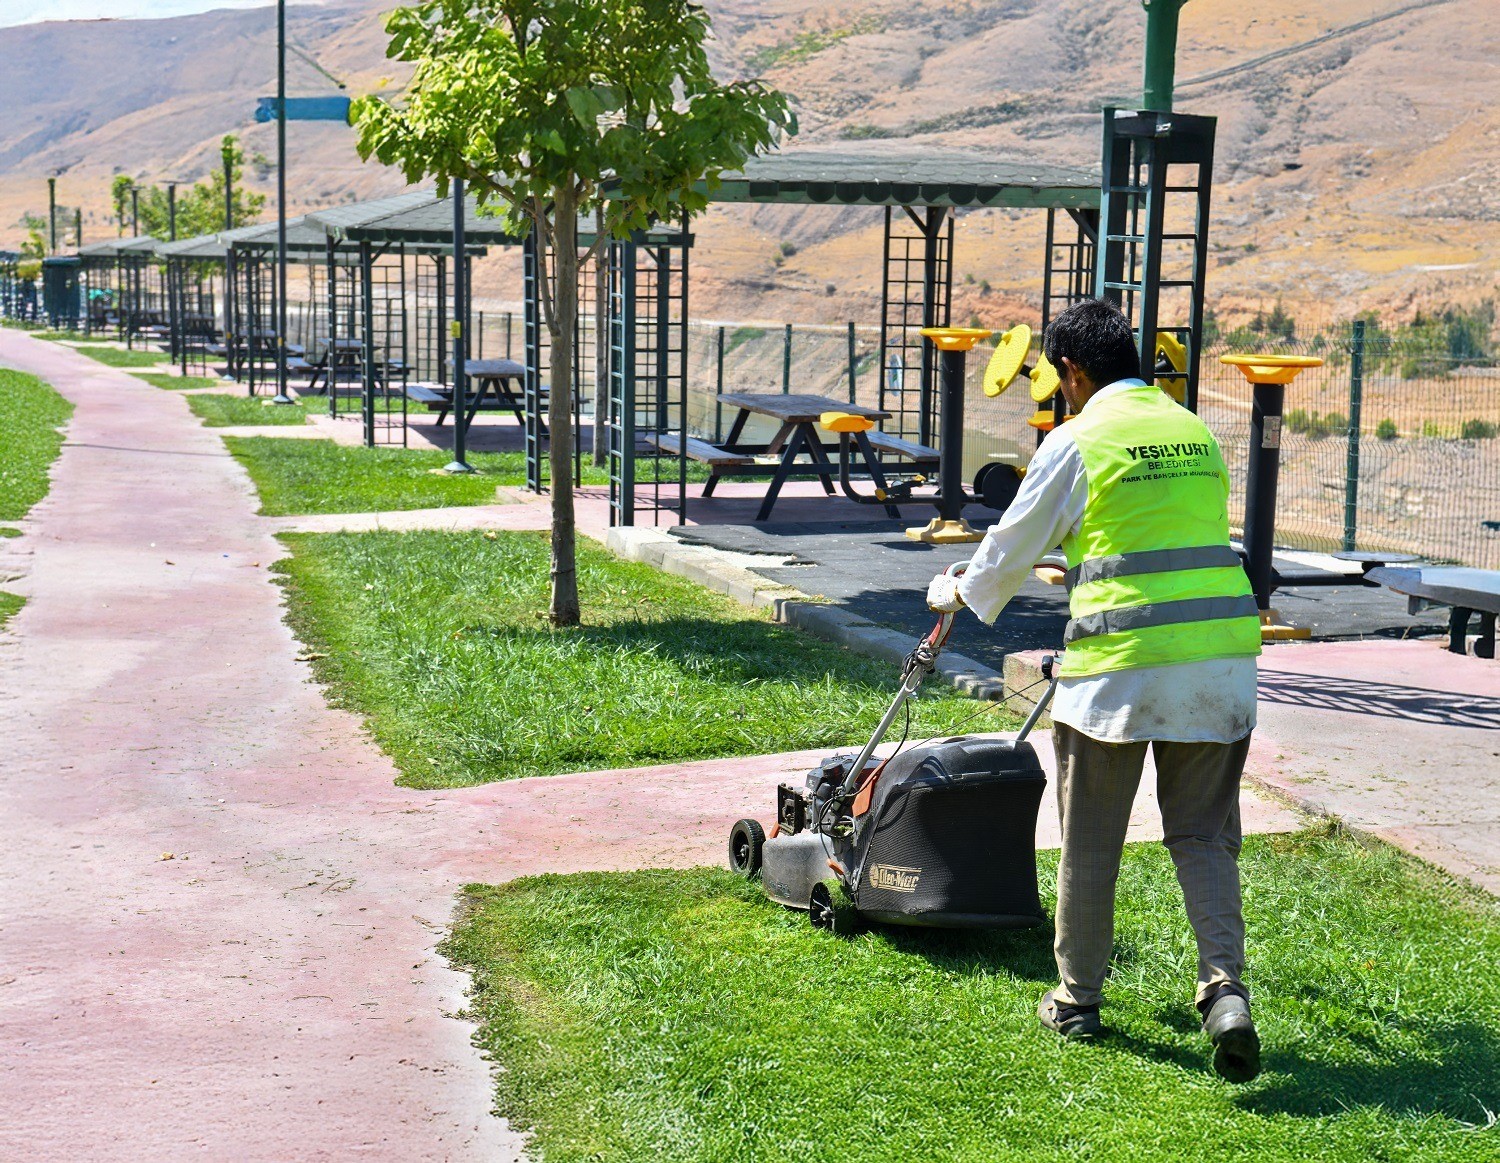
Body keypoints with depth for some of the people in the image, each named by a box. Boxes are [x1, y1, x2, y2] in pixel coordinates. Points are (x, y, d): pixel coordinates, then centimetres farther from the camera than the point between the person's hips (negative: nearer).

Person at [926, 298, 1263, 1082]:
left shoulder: (1077, 440, -3)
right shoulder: (1196, 432, 15)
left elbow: (1014, 544, 7)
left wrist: (960, 592, 28)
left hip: (1119, 664, -5)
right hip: (1219, 664, 5)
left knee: (1090, 842, 10)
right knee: (1203, 836, 11)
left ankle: (1077, 1001, 21)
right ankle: (1225, 992, -6)